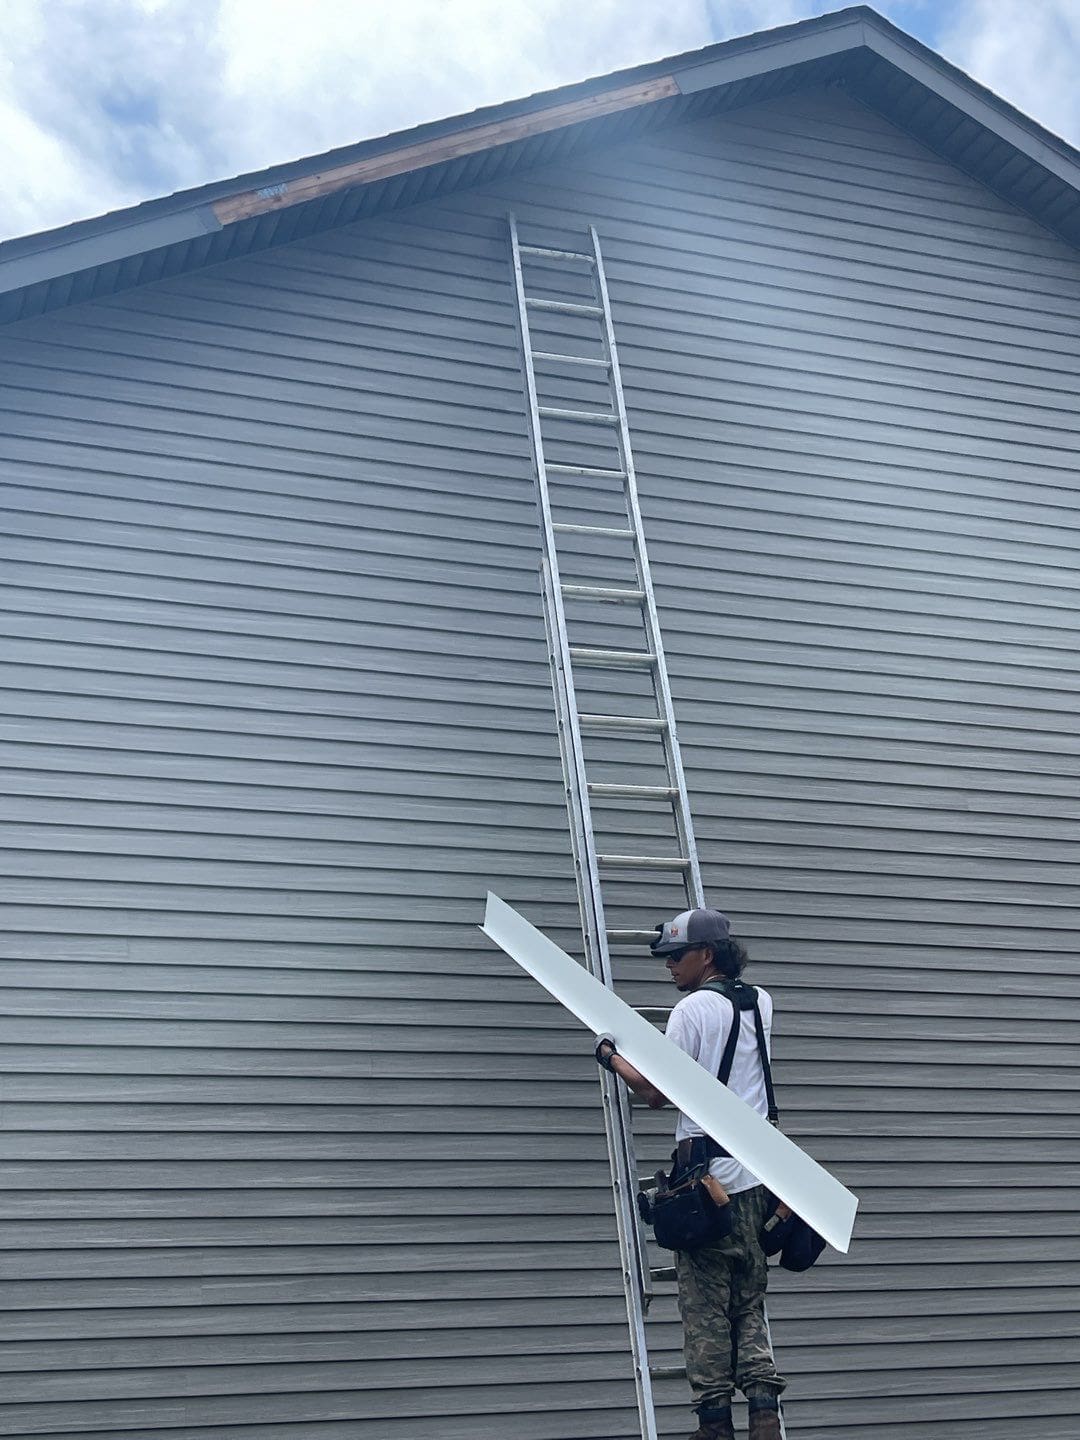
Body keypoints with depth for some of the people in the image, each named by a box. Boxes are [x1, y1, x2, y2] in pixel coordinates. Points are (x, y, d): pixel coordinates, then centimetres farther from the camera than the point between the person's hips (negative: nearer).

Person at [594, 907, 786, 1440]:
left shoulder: (692, 1009, -9)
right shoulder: (760, 1002, 11)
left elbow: (657, 1093, -7)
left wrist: (612, 1057, 9)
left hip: (706, 1172, -6)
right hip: (758, 1174, 6)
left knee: (705, 1308, 1)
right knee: (750, 1305, 11)